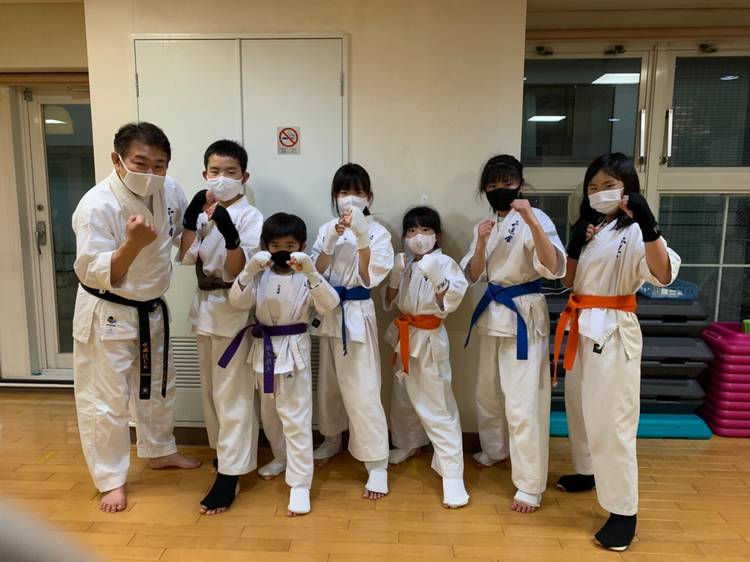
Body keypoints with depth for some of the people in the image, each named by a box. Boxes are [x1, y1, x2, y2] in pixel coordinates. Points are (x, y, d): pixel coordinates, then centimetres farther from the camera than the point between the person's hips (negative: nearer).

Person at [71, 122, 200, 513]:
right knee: (107, 400, 4)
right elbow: (94, 275, -26)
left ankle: (159, 451, 43)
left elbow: (182, 235, 11)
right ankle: (111, 479, 25)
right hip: (106, 314, -6)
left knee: (157, 386, 21)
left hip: (151, 309, 6)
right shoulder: (97, 205, -25)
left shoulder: (170, 191, -8)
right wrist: (133, 243, -42)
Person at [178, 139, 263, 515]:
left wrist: (230, 234, -35)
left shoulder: (250, 216, -12)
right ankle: (225, 451, 37)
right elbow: (185, 258, -3)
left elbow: (240, 271, -19)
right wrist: (193, 216, -13)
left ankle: (229, 475, 6)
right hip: (205, 306, 7)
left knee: (232, 392, -2)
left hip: (233, 310, -7)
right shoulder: (203, 211, 7)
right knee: (210, 386, 18)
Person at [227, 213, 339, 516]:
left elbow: (329, 304, -23)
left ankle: (300, 485, 6)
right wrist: (248, 270, -27)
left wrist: (311, 272, -36)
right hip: (264, 348, 5)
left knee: (296, 418, -3)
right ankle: (282, 457, 47)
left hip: (294, 350, -5)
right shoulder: (260, 275, 1)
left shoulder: (306, 276, -9)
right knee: (269, 413, 22)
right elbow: (238, 301, -11)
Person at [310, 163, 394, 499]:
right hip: (328, 312, 5)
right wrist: (332, 240, -16)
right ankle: (332, 440, 41)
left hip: (356, 314, -5)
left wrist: (361, 236, -24)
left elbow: (370, 277, -14)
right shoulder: (327, 229, 7)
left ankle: (377, 465, 4)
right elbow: (315, 273, -2)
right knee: (329, 383, 19)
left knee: (362, 390, -7)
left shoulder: (377, 232, -5)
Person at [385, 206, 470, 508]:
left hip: (430, 338, -7)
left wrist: (436, 276, -30)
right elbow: (389, 301, 9)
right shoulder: (403, 262, 7)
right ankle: (407, 444, 47)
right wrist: (396, 274, -7)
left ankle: (453, 476, -2)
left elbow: (447, 304, -18)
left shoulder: (445, 263, -12)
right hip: (405, 336, 7)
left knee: (438, 406, -8)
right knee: (402, 398, 22)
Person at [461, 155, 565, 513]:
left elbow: (554, 268, -26)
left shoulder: (535, 219, -12)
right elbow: (472, 276, 5)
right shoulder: (486, 225, 9)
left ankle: (530, 486, 8)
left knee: (522, 402, -6)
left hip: (524, 314, -7)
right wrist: (481, 243, -12)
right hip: (492, 311, 8)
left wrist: (532, 221, -36)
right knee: (488, 392, 21)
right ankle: (493, 450, 44)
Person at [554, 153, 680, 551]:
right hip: (581, 328, 8)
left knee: (610, 419, -7)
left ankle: (623, 511, 6)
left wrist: (648, 225, -41)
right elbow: (570, 281, 12)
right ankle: (588, 472, 41)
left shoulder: (635, 232, -11)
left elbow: (664, 275, -28)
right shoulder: (589, 228, 13)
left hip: (613, 331, -8)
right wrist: (575, 246, -6)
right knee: (579, 406, 20)